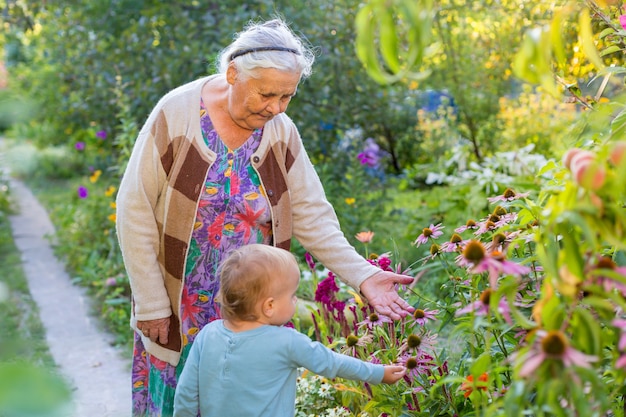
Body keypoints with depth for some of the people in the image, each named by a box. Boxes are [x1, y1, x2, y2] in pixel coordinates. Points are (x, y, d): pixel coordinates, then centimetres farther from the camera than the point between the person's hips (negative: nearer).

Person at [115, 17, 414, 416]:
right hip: (179, 309, -2)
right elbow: (135, 213, -12)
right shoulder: (176, 115, -16)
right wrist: (151, 304, -10)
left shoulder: (281, 133, -7)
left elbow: (313, 217, -5)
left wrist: (362, 275, -18)